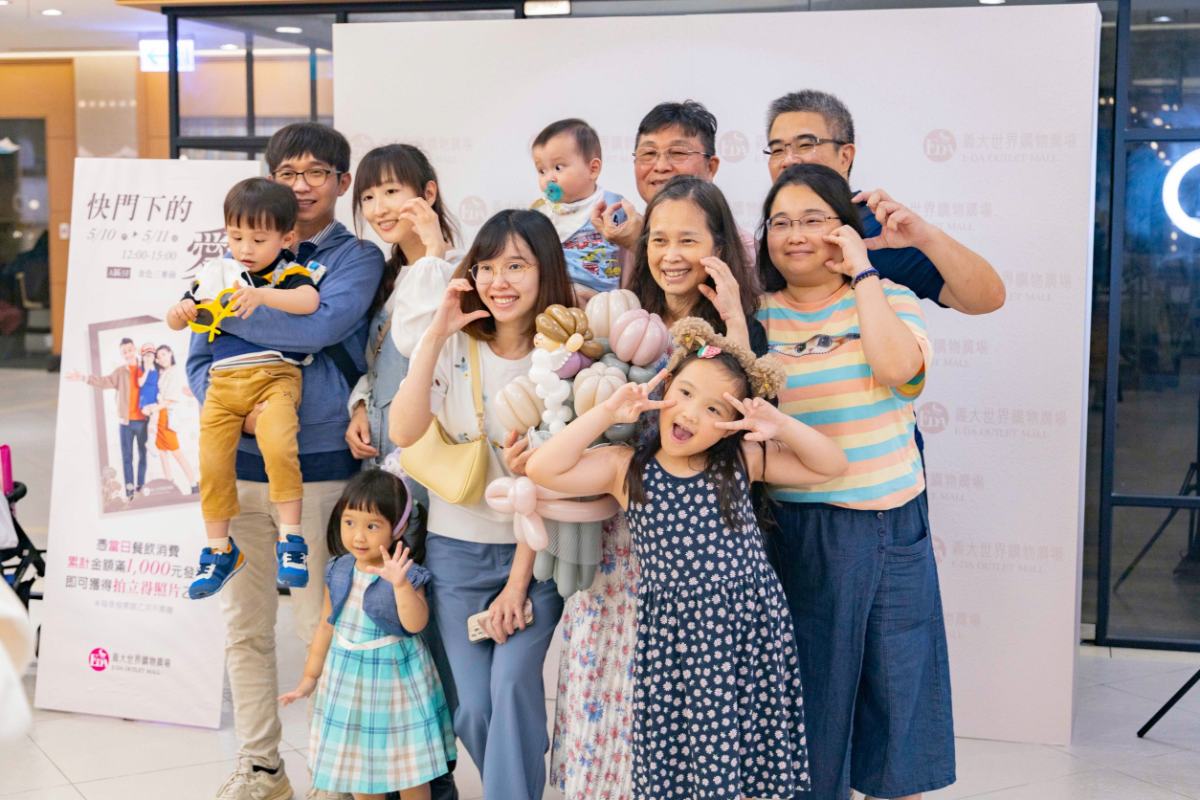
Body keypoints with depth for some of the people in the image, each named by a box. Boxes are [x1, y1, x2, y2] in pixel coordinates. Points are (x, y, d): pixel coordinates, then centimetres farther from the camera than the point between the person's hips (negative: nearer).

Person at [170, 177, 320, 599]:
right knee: (212, 462, -3)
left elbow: (309, 302, -19)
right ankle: (218, 549, 15)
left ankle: (290, 539, -17)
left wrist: (261, 295, -29)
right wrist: (180, 312, -5)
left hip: (275, 376, -4)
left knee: (278, 445, -29)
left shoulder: (289, 273, 3)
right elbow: (178, 320, 19)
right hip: (222, 382, 4)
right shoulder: (215, 273, 15)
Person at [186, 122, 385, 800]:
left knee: (323, 629, 1)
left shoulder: (358, 258, 1)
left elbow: (322, 324, -19)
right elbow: (199, 362, 8)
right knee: (245, 628, 10)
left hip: (320, 467, -4)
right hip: (240, 464, 4)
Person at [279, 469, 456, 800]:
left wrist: (400, 583, -43)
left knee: (409, 772, 6)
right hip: (347, 679, 5)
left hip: (395, 678, -5)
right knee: (357, 767, 15)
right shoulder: (338, 571, -1)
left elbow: (415, 624, -30)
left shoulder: (408, 575, -16)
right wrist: (310, 676, 13)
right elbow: (327, 626, 9)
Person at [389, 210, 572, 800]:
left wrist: (519, 582, -11)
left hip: (534, 551, -2)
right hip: (458, 550, 2)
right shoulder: (453, 345, -3)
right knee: (474, 708, 0)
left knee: (513, 679, -21)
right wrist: (436, 334, -23)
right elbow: (404, 433, -18)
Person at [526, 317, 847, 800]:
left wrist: (781, 426, -10)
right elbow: (542, 469, -12)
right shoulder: (627, 468, -1)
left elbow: (830, 466, 5)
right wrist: (607, 413, -13)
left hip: (753, 631, 1)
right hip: (675, 637, -1)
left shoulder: (742, 461, 3)